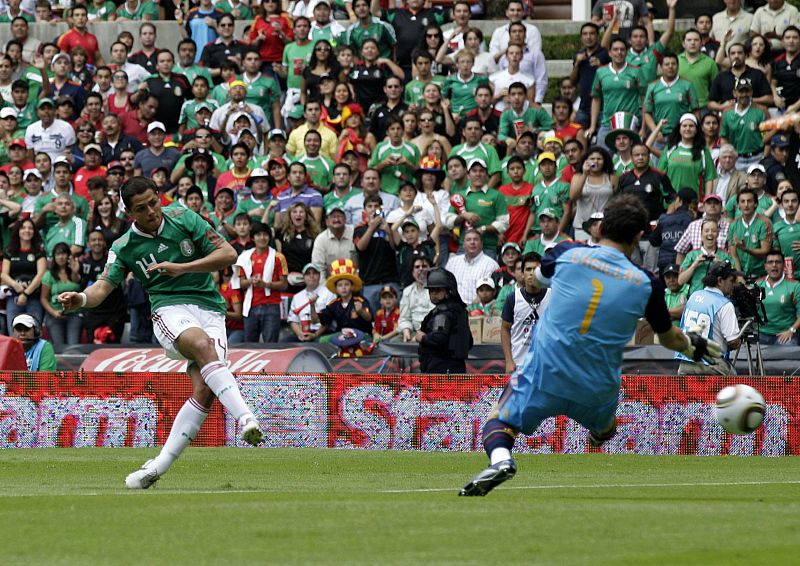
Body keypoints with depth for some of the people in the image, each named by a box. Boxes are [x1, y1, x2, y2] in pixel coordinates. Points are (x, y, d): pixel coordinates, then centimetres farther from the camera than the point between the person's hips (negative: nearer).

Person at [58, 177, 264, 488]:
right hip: (169, 310, -1)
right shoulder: (124, 247, 6)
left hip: (210, 308, 1)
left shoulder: (183, 218, 4)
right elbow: (104, 286, -1)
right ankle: (245, 418, -49)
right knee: (203, 346, -37)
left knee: (204, 389, -19)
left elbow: (228, 254, 2)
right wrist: (81, 298, -25)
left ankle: (159, 465, -17)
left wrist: (182, 268, -10)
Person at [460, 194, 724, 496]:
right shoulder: (646, 284, -2)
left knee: (500, 419, 7)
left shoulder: (567, 254, -3)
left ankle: (500, 460, -19)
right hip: (598, 390, 2)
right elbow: (669, 338, 15)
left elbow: (538, 278, 23)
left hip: (545, 374, -2)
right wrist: (695, 345, 38)